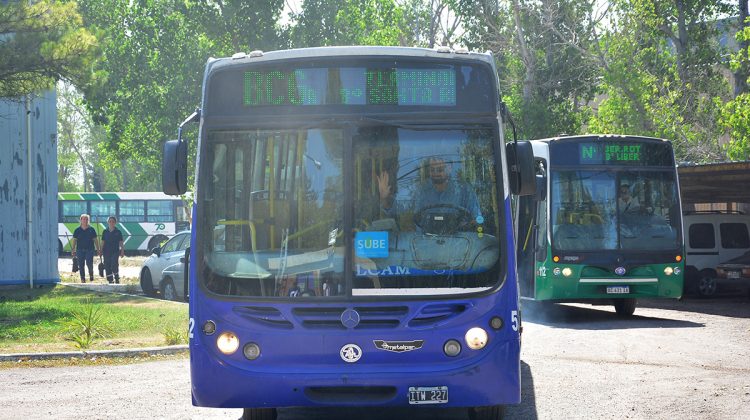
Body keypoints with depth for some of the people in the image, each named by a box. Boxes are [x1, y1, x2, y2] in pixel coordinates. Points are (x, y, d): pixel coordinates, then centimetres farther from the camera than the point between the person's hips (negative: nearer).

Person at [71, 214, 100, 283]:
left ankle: (91, 278, 5)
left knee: (89, 263, -13)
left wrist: (98, 250, 1)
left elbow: (95, 240, 6)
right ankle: (82, 279, 9)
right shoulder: (77, 230, 6)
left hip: (89, 249, -2)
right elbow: (74, 240, 8)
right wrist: (73, 250, 1)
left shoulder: (91, 229, 4)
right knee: (81, 265, 2)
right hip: (80, 250, 2)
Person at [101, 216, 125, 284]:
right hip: (107, 251, 3)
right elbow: (103, 242, 11)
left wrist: (122, 251, -3)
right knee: (107, 266, 2)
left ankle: (117, 279, -2)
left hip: (115, 251, -3)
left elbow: (121, 242, 4)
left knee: (114, 265, -15)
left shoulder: (118, 232, 3)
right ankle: (110, 280, 10)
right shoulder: (105, 232, 9)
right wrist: (101, 251, 7)